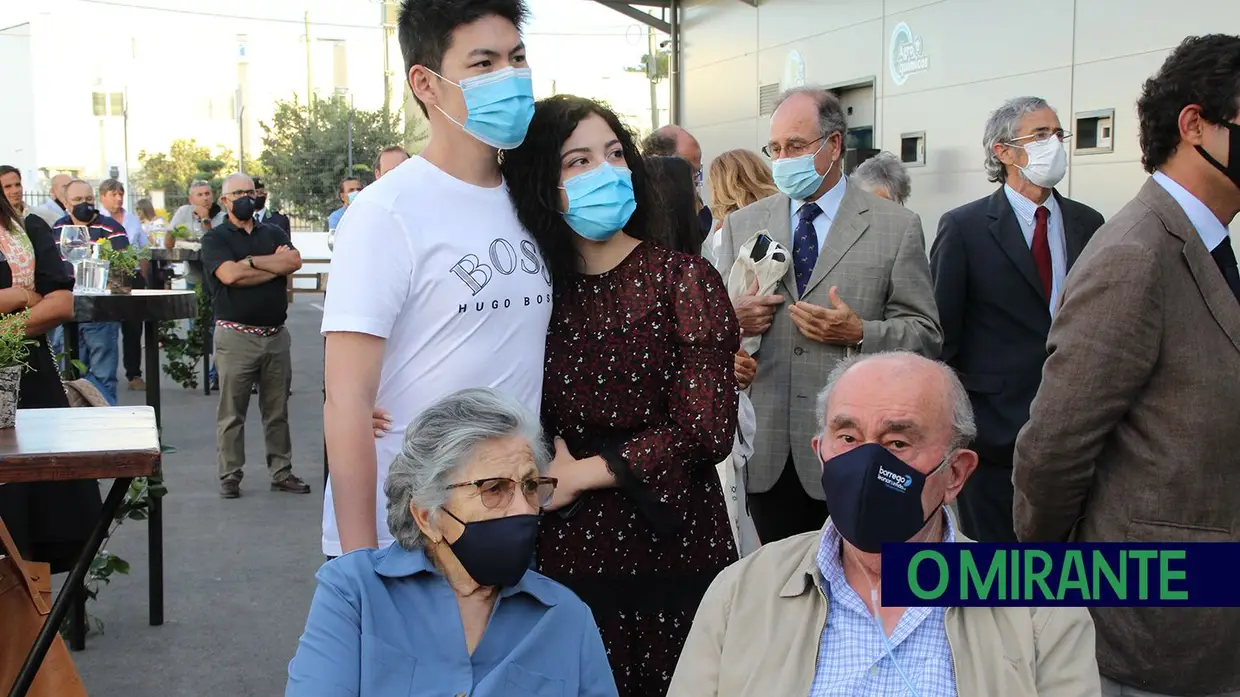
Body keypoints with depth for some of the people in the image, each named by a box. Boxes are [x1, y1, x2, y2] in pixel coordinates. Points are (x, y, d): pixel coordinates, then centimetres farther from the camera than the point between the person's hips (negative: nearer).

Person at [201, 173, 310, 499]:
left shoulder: (274, 234, 14)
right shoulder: (215, 238, 3)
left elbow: (294, 261, -6)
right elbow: (228, 274, -16)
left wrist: (251, 261, -10)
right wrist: (275, 265, -7)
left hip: (276, 334, 4)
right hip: (236, 335, -4)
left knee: (278, 410, 10)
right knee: (231, 412, 1)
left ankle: (281, 472, 17)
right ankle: (230, 477, 9)